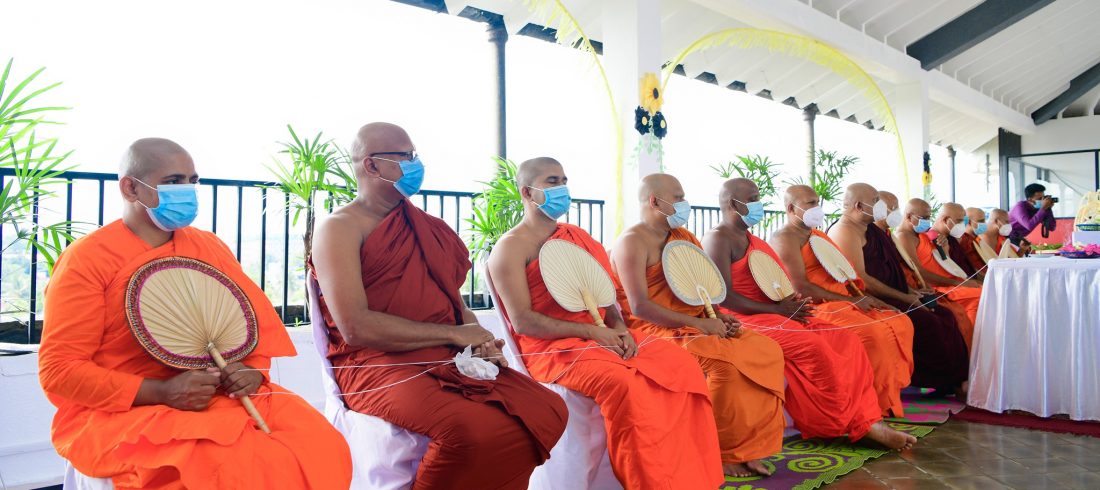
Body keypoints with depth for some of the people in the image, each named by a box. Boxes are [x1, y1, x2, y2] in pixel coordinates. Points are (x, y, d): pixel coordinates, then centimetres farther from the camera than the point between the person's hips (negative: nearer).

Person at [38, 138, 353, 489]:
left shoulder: (210, 246, 11)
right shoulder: (86, 259, -5)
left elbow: (257, 321, 14)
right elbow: (59, 371, -9)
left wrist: (253, 371, -9)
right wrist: (161, 392, -21)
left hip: (222, 396, 5)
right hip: (122, 412, -5)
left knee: (321, 444, -19)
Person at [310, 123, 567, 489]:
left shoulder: (424, 226, 18)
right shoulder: (340, 228, -4)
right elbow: (355, 327, -16)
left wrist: (479, 340, -3)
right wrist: (454, 334, -13)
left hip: (448, 359, 7)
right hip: (378, 364, -6)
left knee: (547, 409, -13)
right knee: (476, 428, -32)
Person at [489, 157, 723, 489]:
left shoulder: (578, 236, 19)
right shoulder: (511, 247, -4)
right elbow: (523, 321, -13)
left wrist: (618, 328, -4)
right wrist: (592, 331, -18)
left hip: (602, 335, 7)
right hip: (551, 348, -7)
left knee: (682, 364, -11)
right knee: (623, 383, -34)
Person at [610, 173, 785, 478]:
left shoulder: (683, 238, 17)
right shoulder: (633, 242, -9)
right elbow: (640, 307, -19)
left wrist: (717, 317, -2)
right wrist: (699, 325, -22)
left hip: (698, 325, 8)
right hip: (656, 330, -8)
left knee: (767, 349, -9)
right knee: (726, 360, -30)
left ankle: (746, 448, -6)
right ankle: (722, 453, -13)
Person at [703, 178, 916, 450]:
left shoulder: (752, 241, 21)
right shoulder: (719, 239, -8)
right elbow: (723, 296, -18)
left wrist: (790, 304, -2)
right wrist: (777, 309, -19)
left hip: (771, 314, 10)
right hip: (743, 319, -10)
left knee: (845, 340, -4)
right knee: (812, 346, -28)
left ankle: (867, 420, -10)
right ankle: (857, 425, -14)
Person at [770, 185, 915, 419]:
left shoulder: (819, 235, 22)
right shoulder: (785, 238, -7)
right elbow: (800, 287, -17)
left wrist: (866, 297, 4)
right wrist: (850, 300, -15)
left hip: (842, 302, 9)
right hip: (814, 309, -9)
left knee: (901, 322, -4)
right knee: (872, 333, -27)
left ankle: (891, 392, -1)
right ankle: (882, 405, -13)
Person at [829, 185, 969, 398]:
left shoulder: (872, 231, 19)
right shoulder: (846, 231, -12)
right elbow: (860, 279, -20)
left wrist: (912, 291, 8)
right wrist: (904, 298, -16)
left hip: (890, 298, 10)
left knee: (944, 315, -5)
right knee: (927, 323, -21)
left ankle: (957, 381, -5)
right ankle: (949, 383, -5)